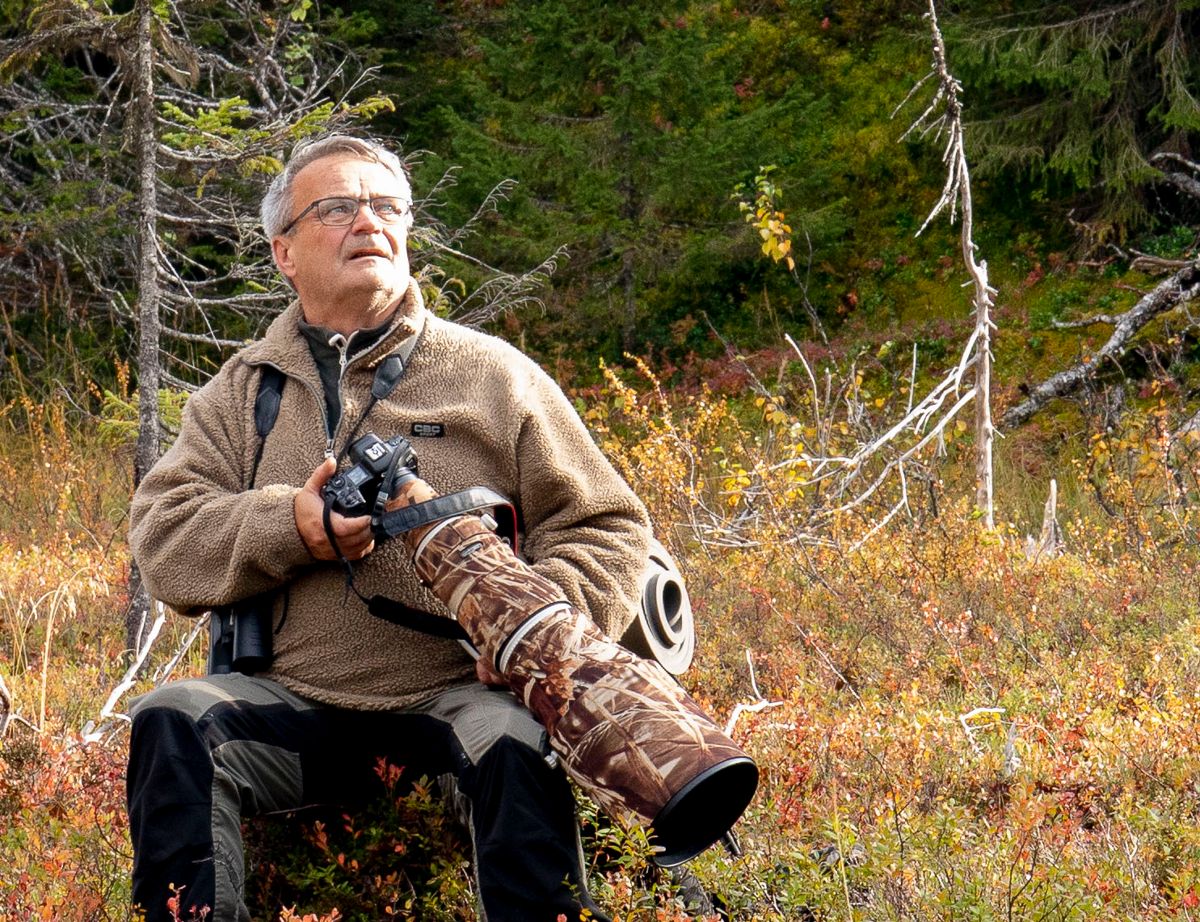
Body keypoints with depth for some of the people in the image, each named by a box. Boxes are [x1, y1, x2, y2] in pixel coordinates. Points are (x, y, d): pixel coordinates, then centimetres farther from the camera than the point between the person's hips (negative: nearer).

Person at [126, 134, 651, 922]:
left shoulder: (491, 372, 8)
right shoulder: (244, 390, 14)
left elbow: (605, 527, 5)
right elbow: (163, 538, 3)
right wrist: (291, 527, -15)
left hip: (454, 698, -2)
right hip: (296, 704, 2)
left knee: (516, 743, -33)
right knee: (172, 722, -23)